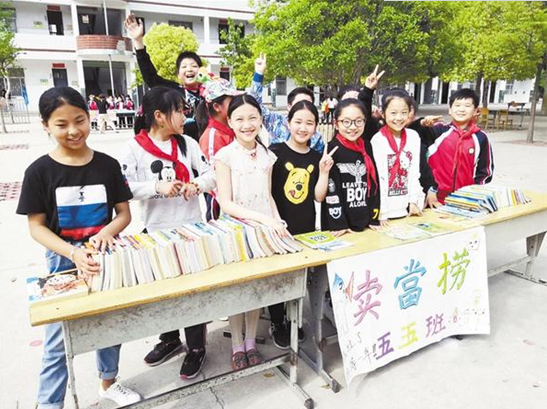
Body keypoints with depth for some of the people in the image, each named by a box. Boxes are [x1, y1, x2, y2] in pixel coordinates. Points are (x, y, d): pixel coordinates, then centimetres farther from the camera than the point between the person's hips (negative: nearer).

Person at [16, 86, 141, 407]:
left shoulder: (108, 165, -4)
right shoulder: (39, 171, -9)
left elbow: (124, 213, 0)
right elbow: (36, 227, -7)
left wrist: (107, 231, -22)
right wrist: (73, 253, -23)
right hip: (63, 262, -2)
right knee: (59, 341, 5)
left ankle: (109, 382, 42)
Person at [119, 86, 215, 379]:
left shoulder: (187, 143, 2)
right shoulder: (135, 148, -7)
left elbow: (210, 175, 4)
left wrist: (197, 184, -17)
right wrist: (157, 186, -26)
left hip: (191, 229, 1)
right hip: (157, 232, -1)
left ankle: (196, 347, 26)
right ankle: (170, 339, 40)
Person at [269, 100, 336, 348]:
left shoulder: (317, 157, 5)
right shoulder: (275, 152, -9)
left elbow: (318, 196, 2)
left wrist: (324, 171, -8)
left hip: (306, 228, 4)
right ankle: (277, 324, 28)